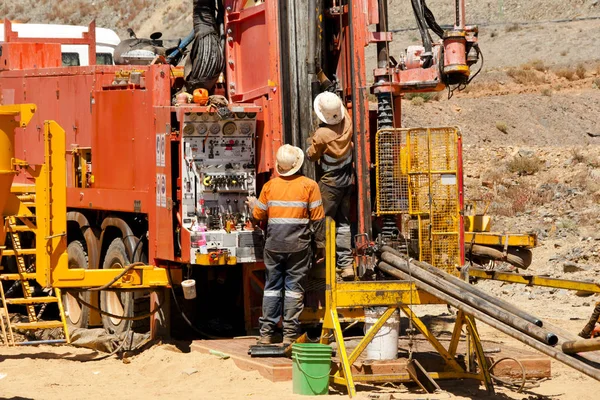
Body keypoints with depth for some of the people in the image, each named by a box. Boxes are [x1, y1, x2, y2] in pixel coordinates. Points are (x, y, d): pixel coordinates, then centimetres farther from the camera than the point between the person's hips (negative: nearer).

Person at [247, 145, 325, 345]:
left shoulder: (270, 186, 1)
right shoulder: (309, 185, -6)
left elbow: (258, 215, 9)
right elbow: (317, 218, -5)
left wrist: (252, 203, 31)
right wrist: (320, 243, 6)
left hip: (274, 246, 2)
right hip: (298, 247, -2)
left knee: (272, 287, 10)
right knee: (294, 288, 4)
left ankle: (266, 333, 10)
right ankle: (290, 334, 3)